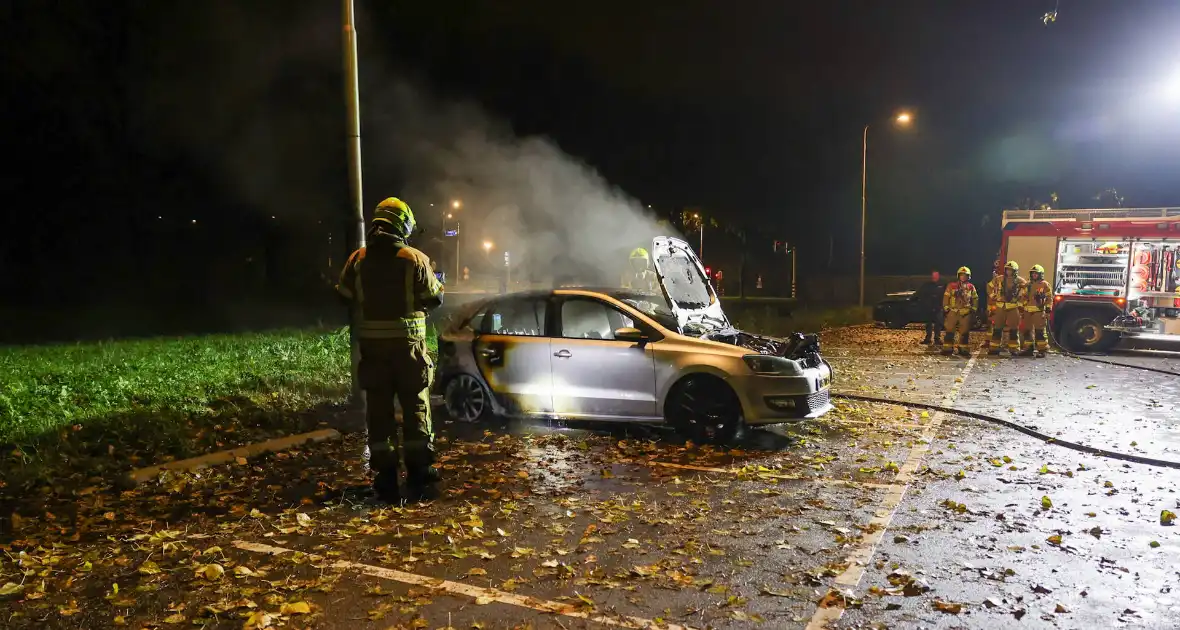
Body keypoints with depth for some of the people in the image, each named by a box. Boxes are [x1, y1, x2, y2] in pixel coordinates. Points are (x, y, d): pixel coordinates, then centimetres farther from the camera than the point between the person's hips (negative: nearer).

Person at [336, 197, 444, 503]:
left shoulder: (357, 260, -1)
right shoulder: (415, 259, -8)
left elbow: (344, 299, 3)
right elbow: (434, 298, -2)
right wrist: (436, 282, 19)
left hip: (372, 347, 2)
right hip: (408, 345, -2)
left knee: (379, 411, 9)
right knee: (416, 408, 8)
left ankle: (386, 482, 11)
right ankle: (420, 480, 9)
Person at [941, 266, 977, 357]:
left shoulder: (971, 287, 9)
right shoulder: (951, 286, 1)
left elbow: (975, 298, 17)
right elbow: (946, 297, 3)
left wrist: (973, 308, 9)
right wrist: (946, 308, -2)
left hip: (966, 313, 2)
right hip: (953, 312, -2)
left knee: (965, 332, 5)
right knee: (950, 331, -3)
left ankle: (964, 349, 12)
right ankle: (948, 349, 0)